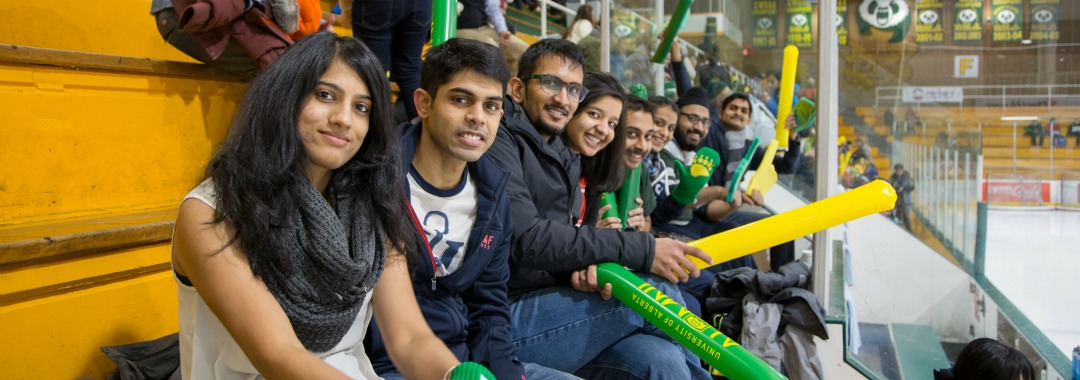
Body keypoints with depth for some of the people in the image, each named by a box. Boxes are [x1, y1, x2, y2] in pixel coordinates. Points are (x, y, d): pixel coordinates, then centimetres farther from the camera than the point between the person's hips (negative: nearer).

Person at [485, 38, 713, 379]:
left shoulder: (564, 159, 18)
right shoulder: (499, 140, -9)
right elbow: (525, 239, -20)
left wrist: (582, 269, -10)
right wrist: (642, 250, -19)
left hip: (545, 306, 7)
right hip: (502, 319, -7)